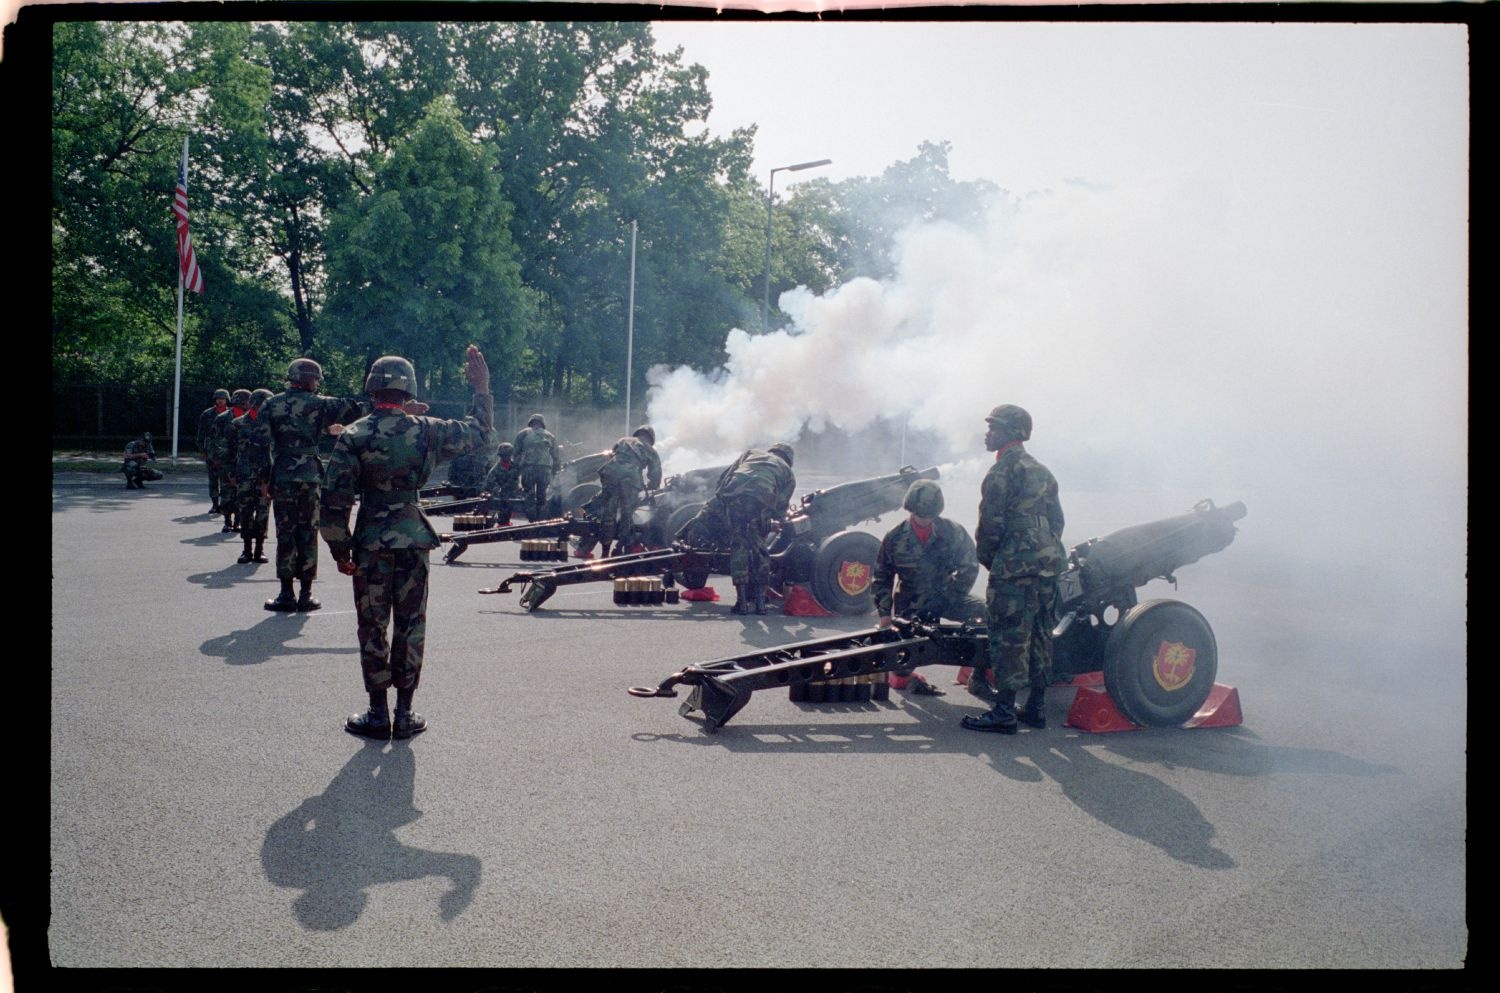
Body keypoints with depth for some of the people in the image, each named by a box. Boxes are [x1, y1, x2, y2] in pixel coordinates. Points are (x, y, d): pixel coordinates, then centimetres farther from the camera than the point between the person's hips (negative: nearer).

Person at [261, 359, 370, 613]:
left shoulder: (270, 406, 5)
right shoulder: (317, 404, -1)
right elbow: (352, 408, 2)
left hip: (281, 478, 1)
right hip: (309, 477, -1)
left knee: (285, 535, 6)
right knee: (307, 535, 6)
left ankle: (286, 594, 6)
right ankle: (306, 595, 7)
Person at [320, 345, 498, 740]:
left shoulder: (353, 435, -8)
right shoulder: (426, 430, -4)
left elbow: (335, 497, -10)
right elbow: (484, 435, 11)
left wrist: (339, 549, -1)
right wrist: (482, 390, 19)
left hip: (370, 543, -1)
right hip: (414, 539, 1)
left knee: (373, 627, 8)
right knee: (410, 626, 9)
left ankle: (378, 714, 13)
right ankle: (405, 714, 14)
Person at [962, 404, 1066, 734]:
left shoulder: (1003, 471, -10)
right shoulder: (1041, 471, 17)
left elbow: (990, 523, -12)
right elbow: (1056, 519, 19)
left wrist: (985, 557, 2)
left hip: (1014, 567, -9)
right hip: (1049, 563, 9)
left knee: (1009, 639, -6)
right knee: (1040, 636, 13)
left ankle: (1004, 712, -6)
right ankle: (1036, 707, 19)